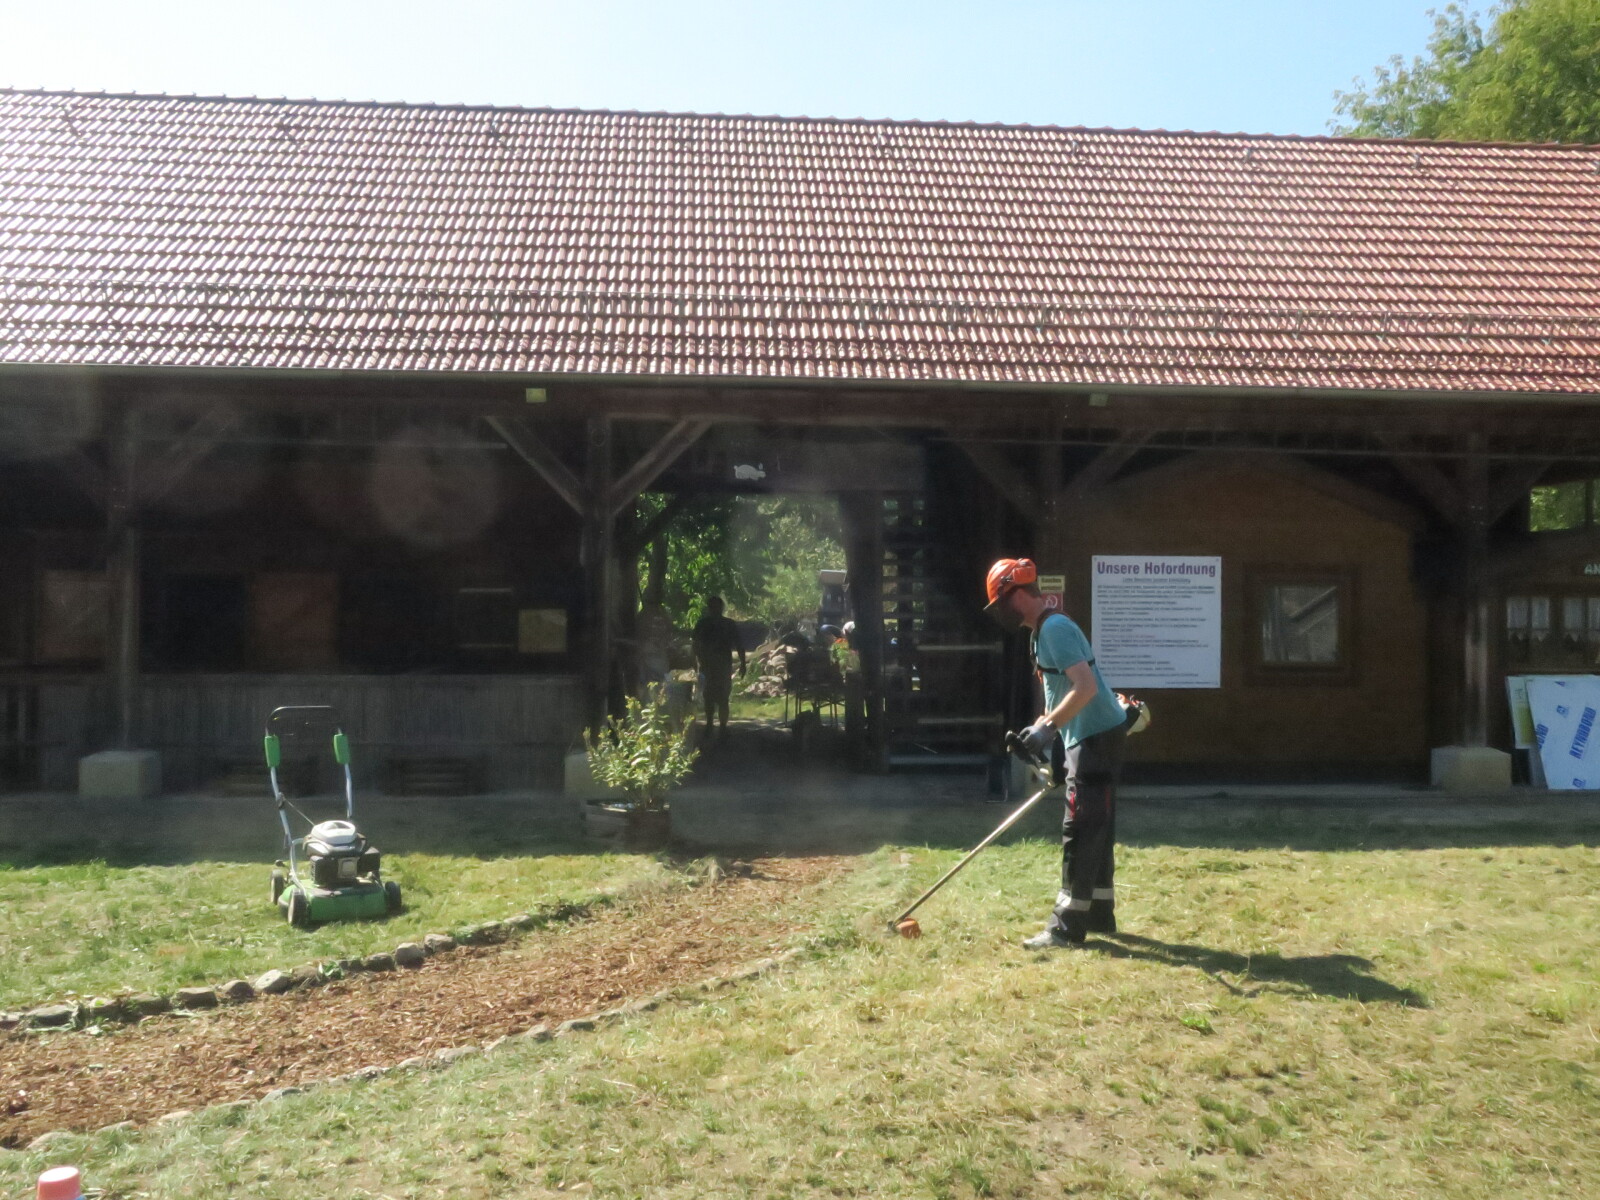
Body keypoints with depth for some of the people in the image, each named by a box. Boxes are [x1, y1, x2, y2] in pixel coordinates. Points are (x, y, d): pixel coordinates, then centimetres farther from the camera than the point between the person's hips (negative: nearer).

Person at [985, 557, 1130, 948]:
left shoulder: (1055, 627, -17)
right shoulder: (1041, 631, 15)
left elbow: (1086, 686, -27)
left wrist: (1047, 727, -27)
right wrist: (1041, 729, 11)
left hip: (1098, 736, -11)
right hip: (1087, 738, 11)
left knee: (1081, 830, -8)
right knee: (1095, 829, 15)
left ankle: (1067, 927, -5)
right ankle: (1099, 914, 24)